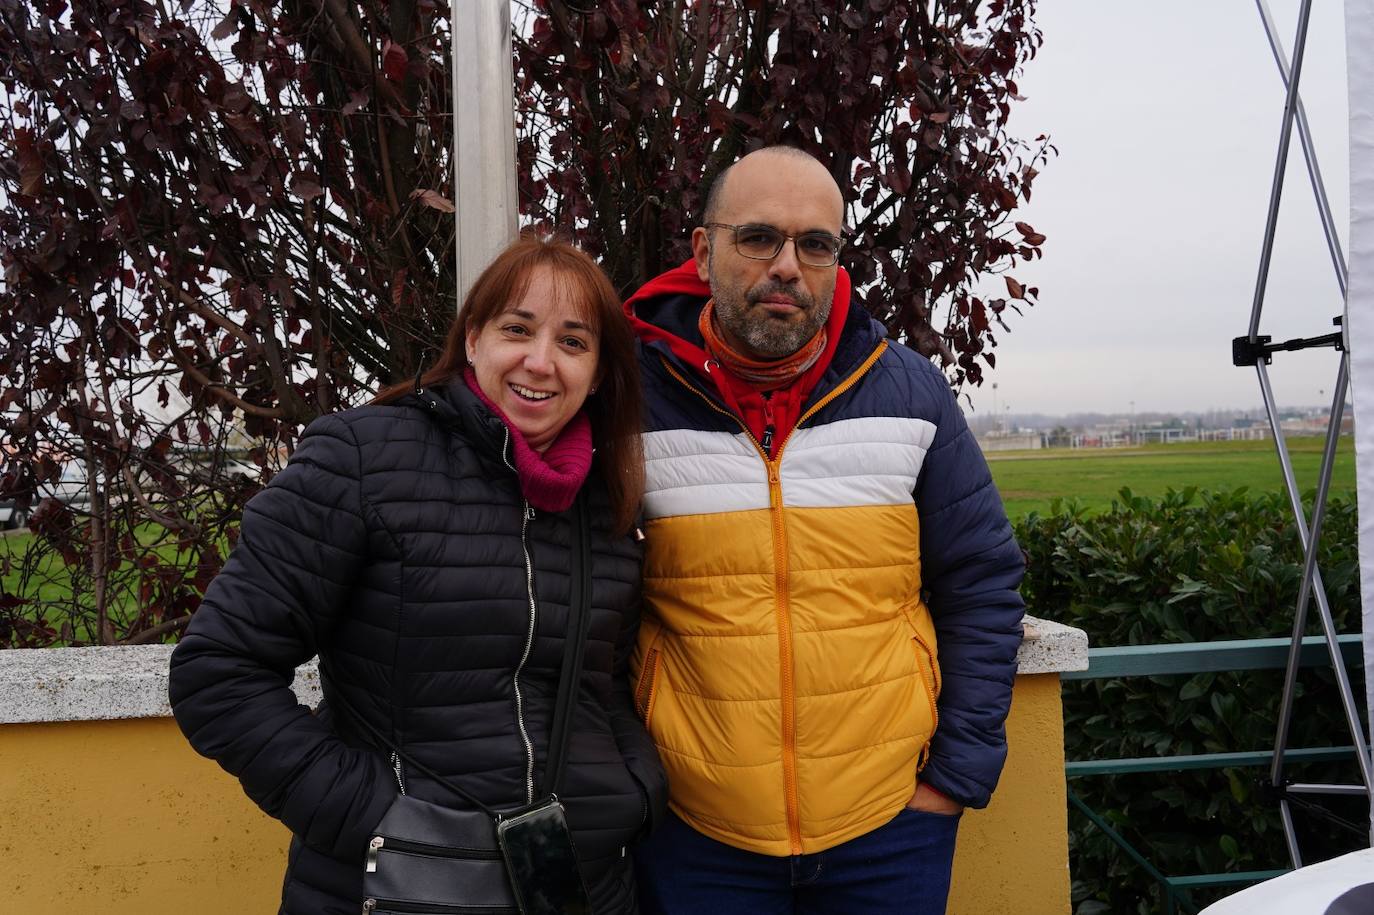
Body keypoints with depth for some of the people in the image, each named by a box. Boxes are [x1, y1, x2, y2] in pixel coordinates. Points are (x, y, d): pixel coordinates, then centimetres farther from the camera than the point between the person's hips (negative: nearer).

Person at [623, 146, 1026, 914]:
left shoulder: (910, 390, -2)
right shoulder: (633, 398, -6)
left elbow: (981, 586, 4)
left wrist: (960, 773, 0)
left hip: (894, 823, 1)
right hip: (694, 832, -1)